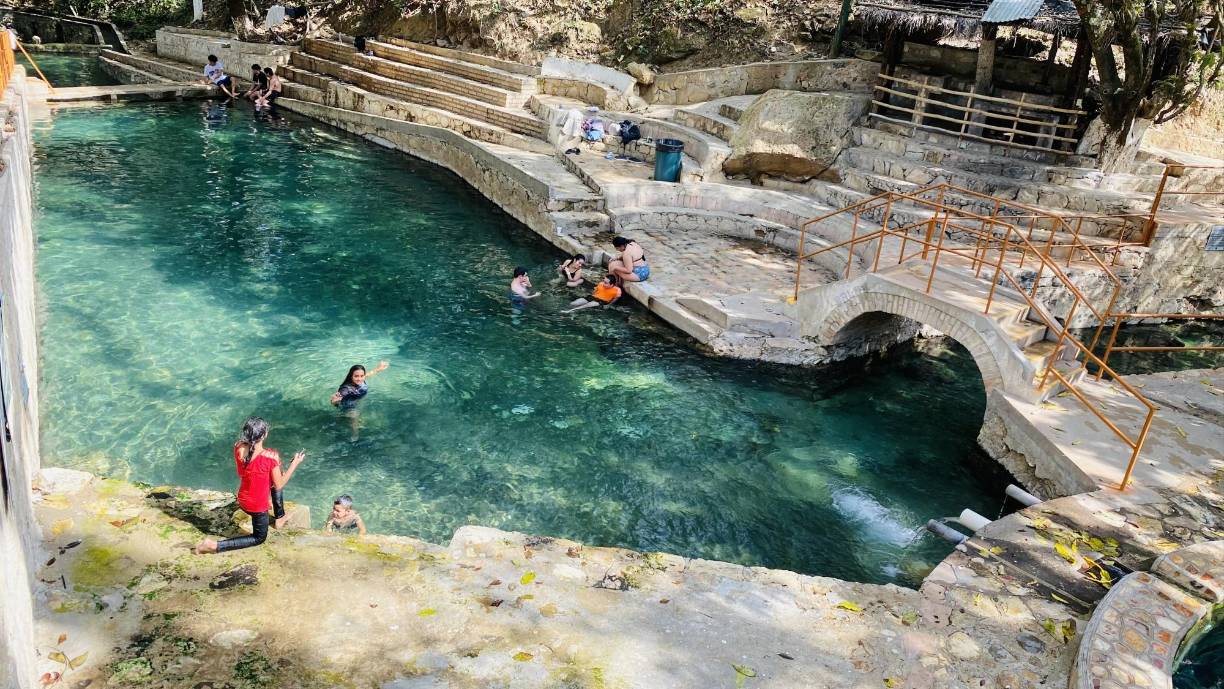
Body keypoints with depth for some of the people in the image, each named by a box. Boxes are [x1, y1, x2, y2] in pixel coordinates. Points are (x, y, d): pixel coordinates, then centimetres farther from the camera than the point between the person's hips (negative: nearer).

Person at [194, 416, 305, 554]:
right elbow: (279, 486, -17)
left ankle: (280, 518, 42)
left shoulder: (238, 448, -16)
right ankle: (215, 546, 6)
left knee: (275, 480, 27)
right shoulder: (271, 456, -31)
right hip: (258, 506, -6)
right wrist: (295, 463, -10)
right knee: (259, 538, 20)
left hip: (243, 501, 6)